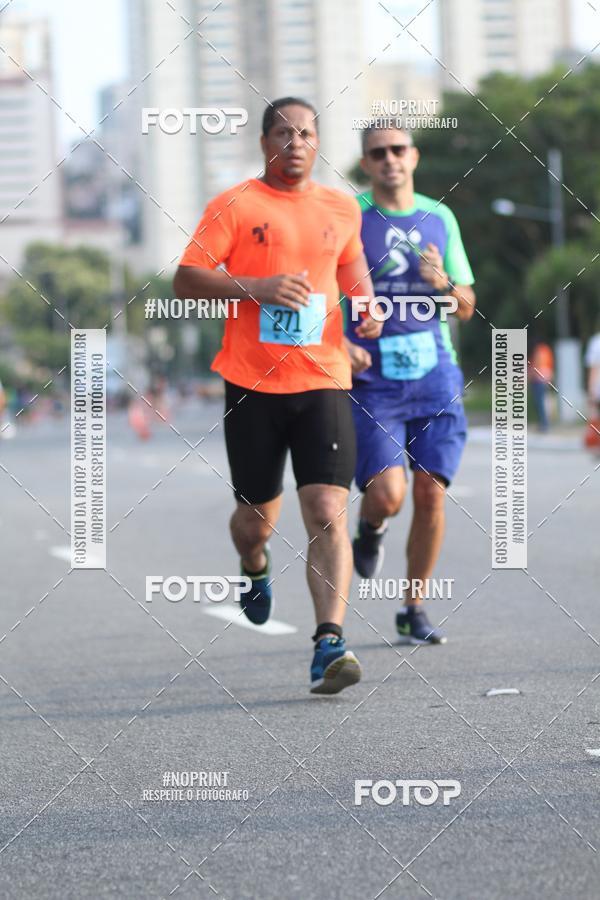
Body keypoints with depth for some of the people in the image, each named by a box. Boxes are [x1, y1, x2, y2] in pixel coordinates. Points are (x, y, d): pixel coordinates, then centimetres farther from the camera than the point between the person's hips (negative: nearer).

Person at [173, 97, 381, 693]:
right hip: (252, 382, -1)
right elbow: (186, 280, -4)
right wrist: (258, 288, -18)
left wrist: (366, 307, 10)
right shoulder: (235, 206, 0)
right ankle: (254, 569, 46)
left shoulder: (341, 208, 11)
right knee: (257, 516, 10)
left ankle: (329, 644, -19)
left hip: (323, 380, 1)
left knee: (327, 512, -13)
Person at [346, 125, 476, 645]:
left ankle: (414, 612, 10)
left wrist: (444, 284, -7)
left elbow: (467, 309, 15)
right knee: (387, 496, -16)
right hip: (373, 382, -3)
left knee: (430, 494, -4)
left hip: (435, 374, 3)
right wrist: (338, 342, -17)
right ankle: (370, 531, 22)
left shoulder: (440, 219, 10)